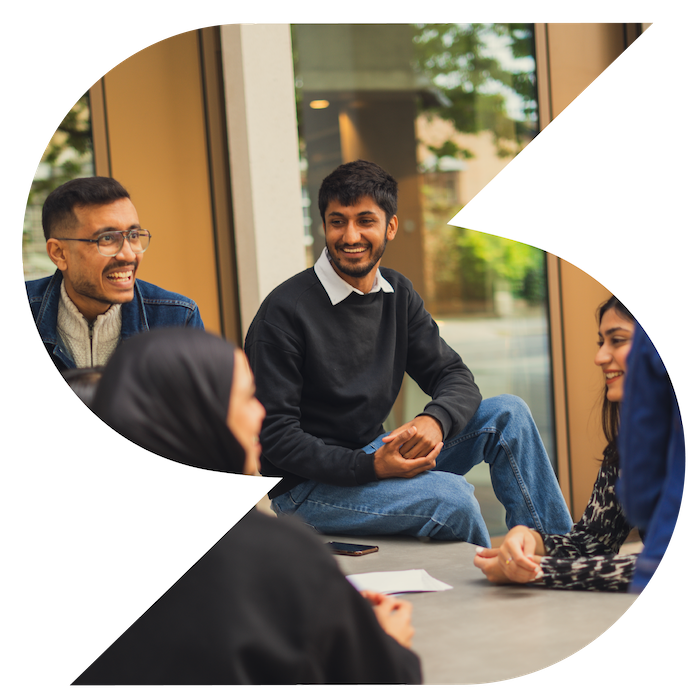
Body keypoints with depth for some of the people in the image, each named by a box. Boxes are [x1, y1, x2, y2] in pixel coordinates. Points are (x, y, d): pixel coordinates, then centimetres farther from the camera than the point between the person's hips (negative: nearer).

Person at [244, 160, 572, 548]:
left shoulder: (397, 295, 6)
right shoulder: (285, 311, -16)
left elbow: (455, 377, 4)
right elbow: (275, 434, -18)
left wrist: (435, 420, -22)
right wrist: (372, 466, -28)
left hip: (374, 453, 7)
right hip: (305, 485, -7)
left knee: (507, 413, -6)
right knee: (451, 496, -30)